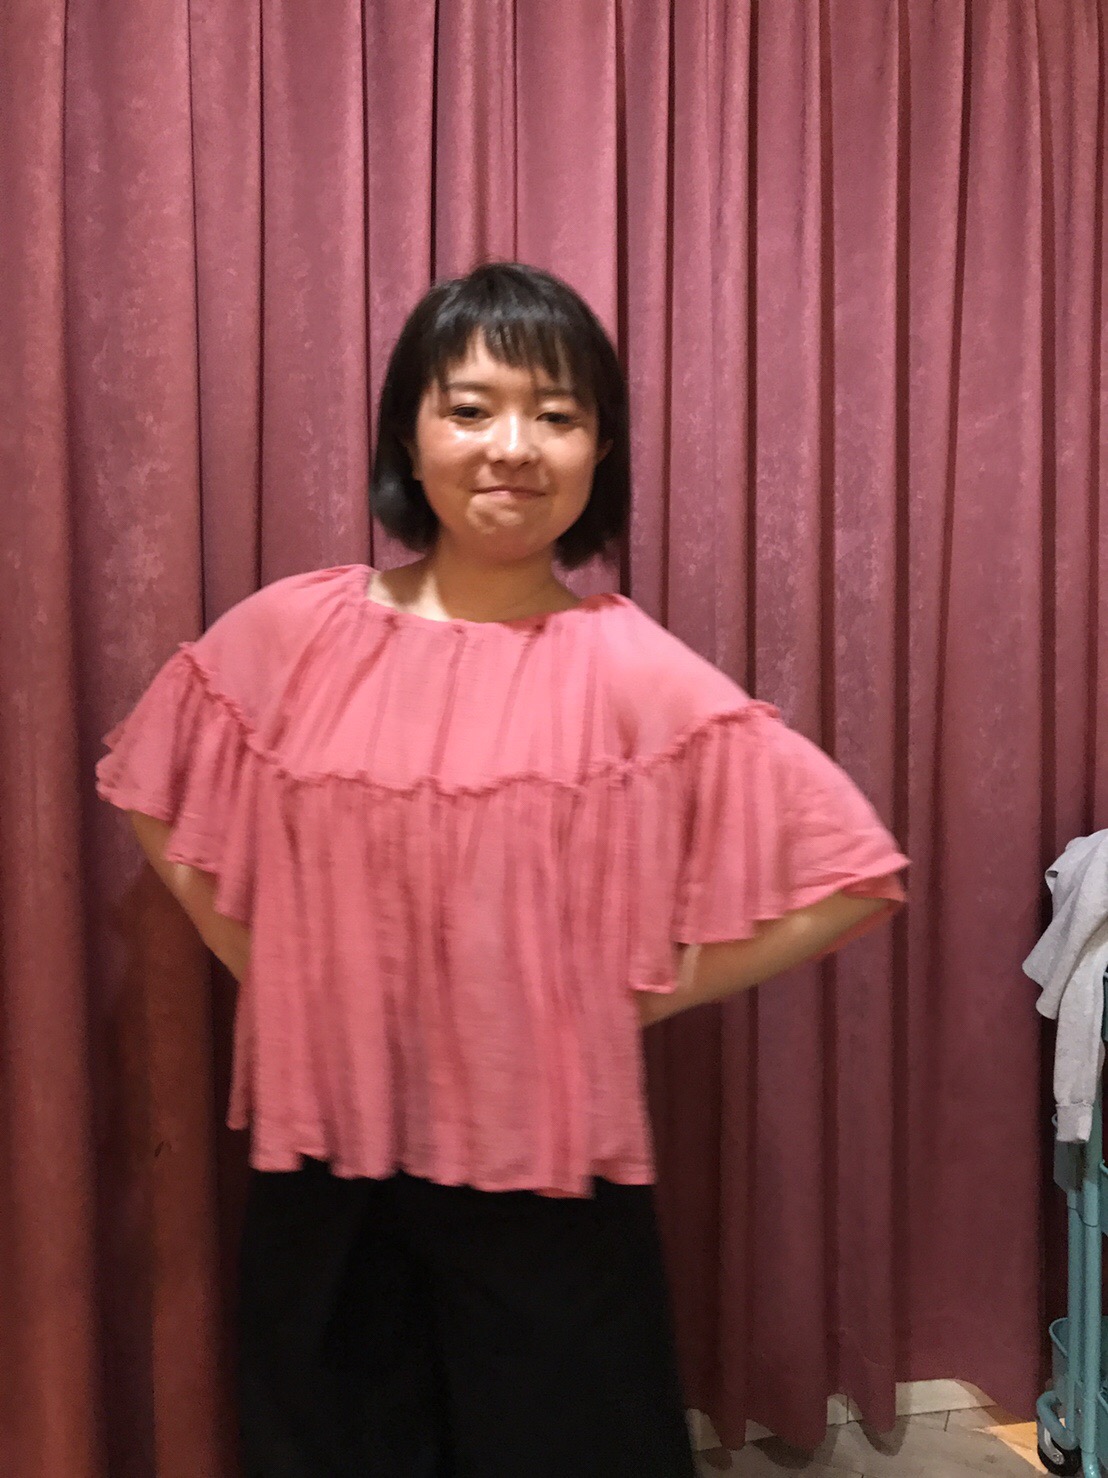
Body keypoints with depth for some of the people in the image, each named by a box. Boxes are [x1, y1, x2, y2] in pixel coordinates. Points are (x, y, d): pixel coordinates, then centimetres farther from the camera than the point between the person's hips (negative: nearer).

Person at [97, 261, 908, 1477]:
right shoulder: (289, 633, -3)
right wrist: (261, 965, 3)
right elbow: (159, 807, 13)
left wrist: (637, 995, -9)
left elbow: (851, 875, -10)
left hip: (544, 1166, -2)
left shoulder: (633, 672, -12)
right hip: (323, 1157, 2)